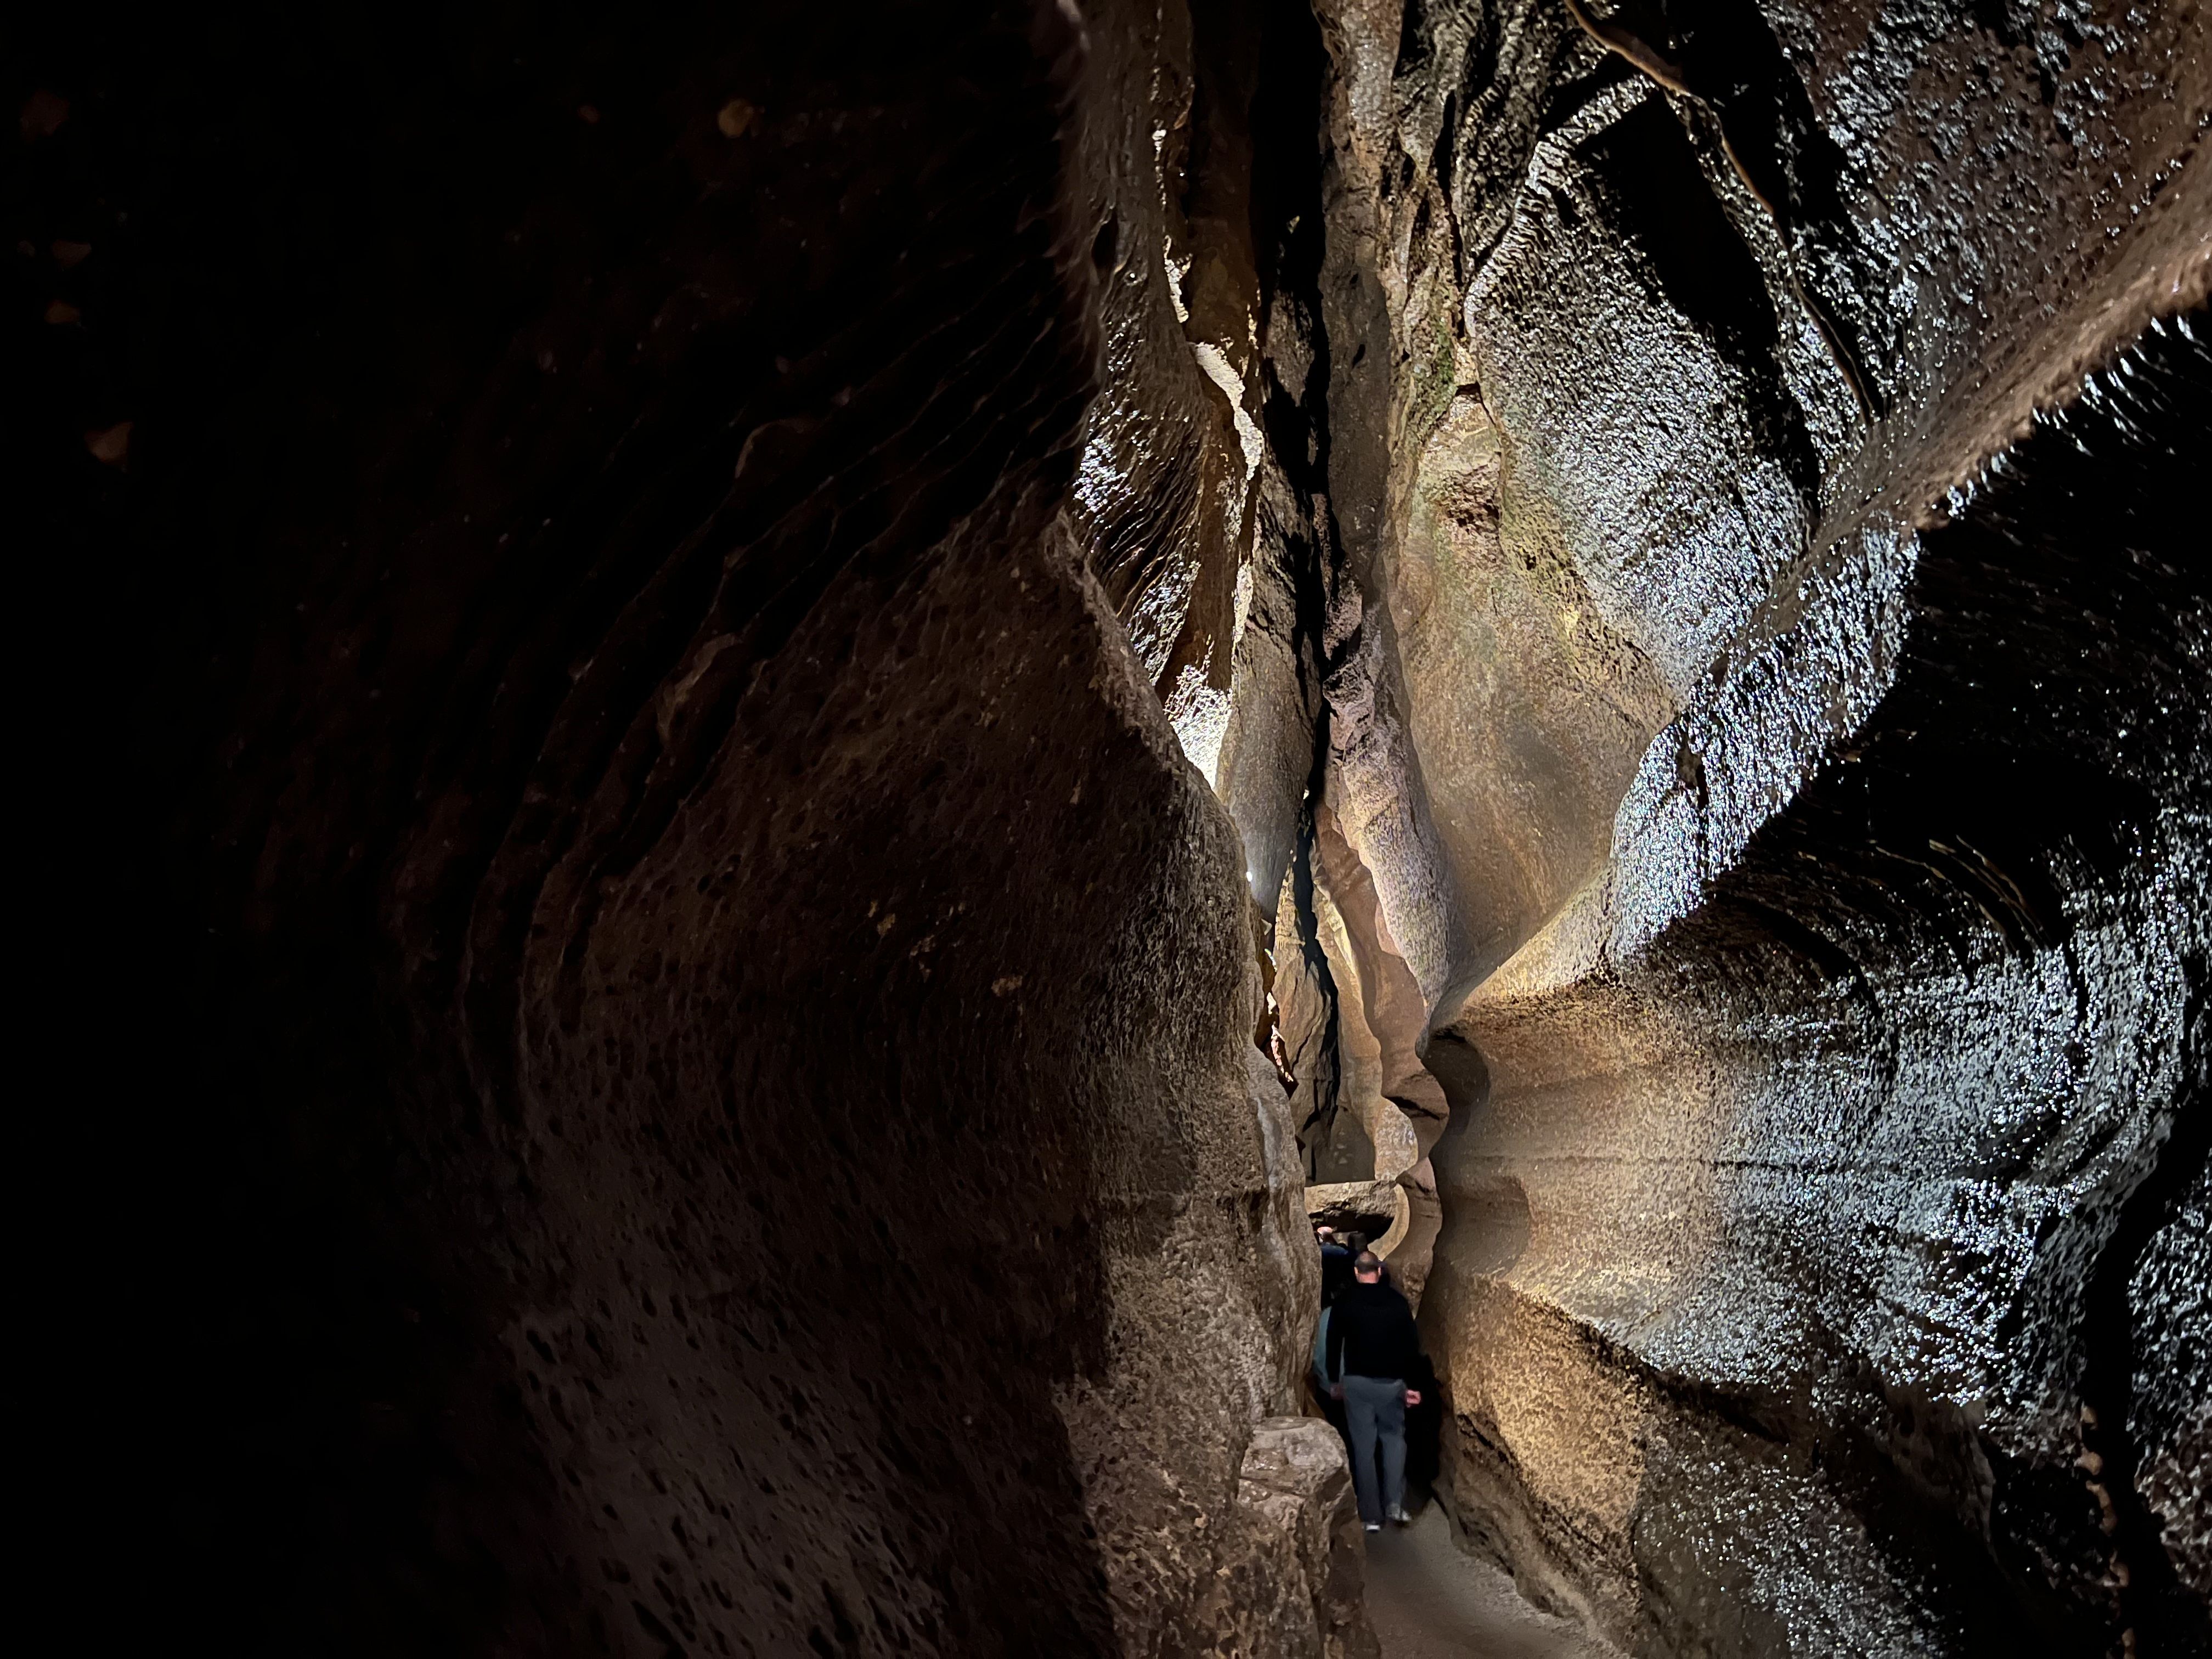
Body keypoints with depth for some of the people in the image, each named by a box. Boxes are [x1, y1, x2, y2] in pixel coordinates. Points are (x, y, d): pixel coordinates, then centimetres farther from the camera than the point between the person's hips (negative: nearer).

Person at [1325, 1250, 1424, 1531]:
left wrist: (1335, 1381, 14)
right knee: (1394, 1438, 18)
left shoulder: (1344, 1303, -1)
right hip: (1391, 1382, 1)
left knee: (1363, 1445, 6)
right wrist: (1412, 1383, 9)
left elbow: (1333, 1345, 3)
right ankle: (1394, 1504, 4)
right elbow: (1412, 1345, 1)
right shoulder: (1397, 1301, 0)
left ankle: (1371, 1516, 7)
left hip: (1356, 1382, 0)